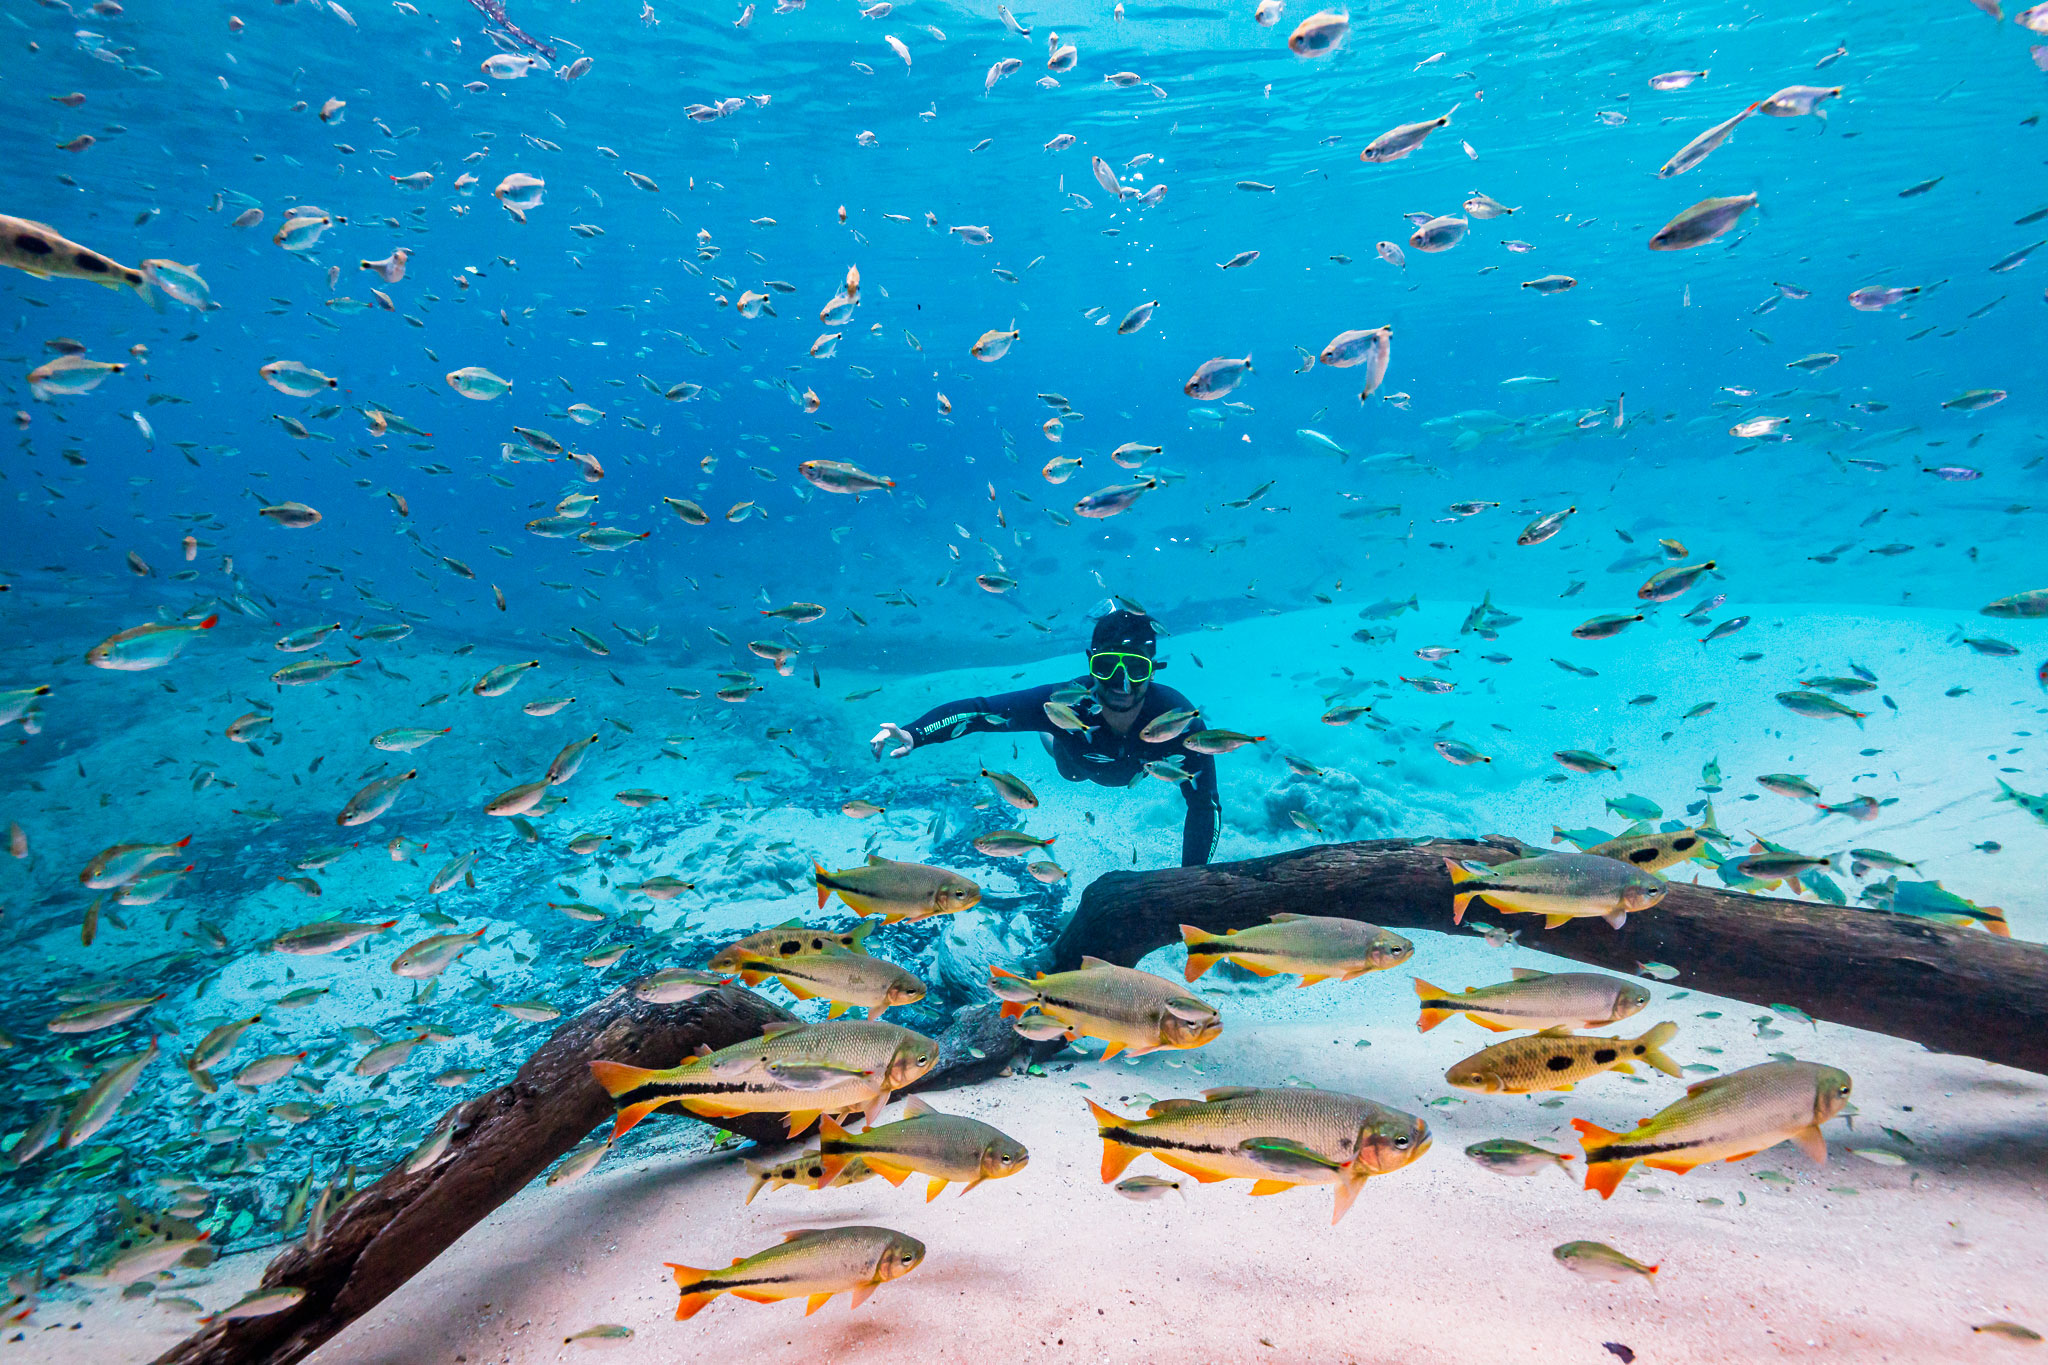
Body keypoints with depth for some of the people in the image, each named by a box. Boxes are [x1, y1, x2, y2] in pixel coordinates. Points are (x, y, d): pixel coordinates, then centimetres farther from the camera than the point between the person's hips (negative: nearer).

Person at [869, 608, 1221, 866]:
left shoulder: (1178, 719, -46)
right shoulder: (1065, 702, -47)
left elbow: (1205, 804, -36)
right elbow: (977, 710, -45)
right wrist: (912, 734, -62)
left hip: (1140, 769, 1)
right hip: (1082, 764, 0)